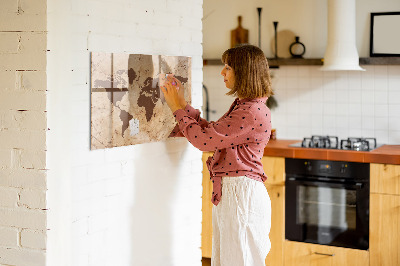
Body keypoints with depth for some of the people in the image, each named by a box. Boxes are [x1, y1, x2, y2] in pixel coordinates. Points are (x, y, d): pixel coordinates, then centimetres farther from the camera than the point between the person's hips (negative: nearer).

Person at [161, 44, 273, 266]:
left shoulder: (253, 112, -20)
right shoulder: (242, 106, 14)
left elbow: (204, 139, -19)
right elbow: (211, 132, 17)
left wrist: (178, 108, -7)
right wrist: (182, 104, 13)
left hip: (242, 194, -10)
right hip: (228, 192, 10)